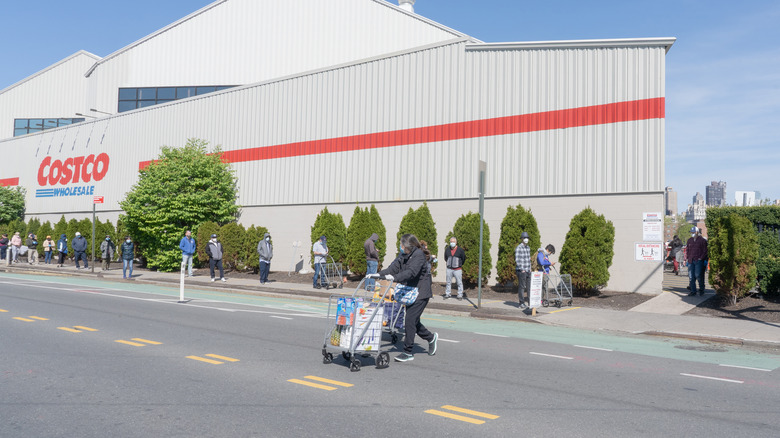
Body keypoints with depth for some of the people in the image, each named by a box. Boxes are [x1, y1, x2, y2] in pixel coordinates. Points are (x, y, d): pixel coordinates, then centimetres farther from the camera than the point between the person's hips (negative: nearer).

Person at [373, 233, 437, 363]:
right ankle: (431, 338, 37)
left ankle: (408, 353, -2)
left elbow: (411, 272, -29)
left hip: (421, 293, -8)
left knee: (410, 320, -11)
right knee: (413, 321, 13)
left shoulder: (419, 255, -16)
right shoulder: (404, 256, 9)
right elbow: (393, 267, 3)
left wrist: (395, 278, -40)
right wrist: (379, 274, -11)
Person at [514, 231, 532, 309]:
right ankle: (521, 303, 0)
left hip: (528, 271, 7)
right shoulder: (518, 248, -10)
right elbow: (517, 260, -14)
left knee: (529, 286, 8)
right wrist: (522, 269, -16)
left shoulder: (528, 247, 15)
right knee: (521, 287, -5)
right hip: (521, 270, -7)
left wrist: (530, 268, 15)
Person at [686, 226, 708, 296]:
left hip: (699, 261, -5)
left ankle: (701, 289, 12)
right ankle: (693, 291, 8)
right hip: (691, 261, 5)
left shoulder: (702, 240, 0)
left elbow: (705, 251, -1)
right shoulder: (689, 240, 16)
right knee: (691, 276, 2)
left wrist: (701, 258, -9)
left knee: (698, 275, -8)